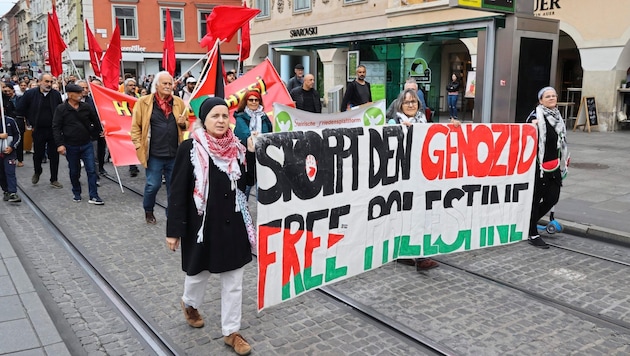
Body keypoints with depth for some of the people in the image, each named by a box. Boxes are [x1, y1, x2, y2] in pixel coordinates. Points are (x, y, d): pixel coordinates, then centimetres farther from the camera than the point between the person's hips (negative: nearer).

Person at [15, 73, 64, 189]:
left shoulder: (56, 94, -1)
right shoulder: (30, 94, -6)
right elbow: (19, 110, 2)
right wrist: (30, 123, 1)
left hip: (53, 130, 1)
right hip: (38, 130, -1)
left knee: (54, 156, 5)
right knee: (38, 154, 12)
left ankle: (54, 180, 16)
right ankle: (37, 172, 40)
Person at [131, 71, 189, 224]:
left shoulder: (179, 103, 6)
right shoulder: (143, 102, -3)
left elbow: (186, 124, 17)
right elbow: (135, 127, -1)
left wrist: (183, 124, -6)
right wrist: (139, 146, -6)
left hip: (174, 154, 3)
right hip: (154, 154, -3)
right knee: (153, 185, 6)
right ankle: (148, 211, 31)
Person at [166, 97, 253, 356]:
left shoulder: (235, 147, 1)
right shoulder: (190, 148, -11)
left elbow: (245, 182, 3)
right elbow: (178, 190, -11)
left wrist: (253, 156, -11)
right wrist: (174, 229, -12)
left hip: (232, 223, 3)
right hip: (201, 223, -3)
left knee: (233, 281, 8)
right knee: (199, 272, 18)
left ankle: (231, 332, 23)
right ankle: (190, 303, 51)